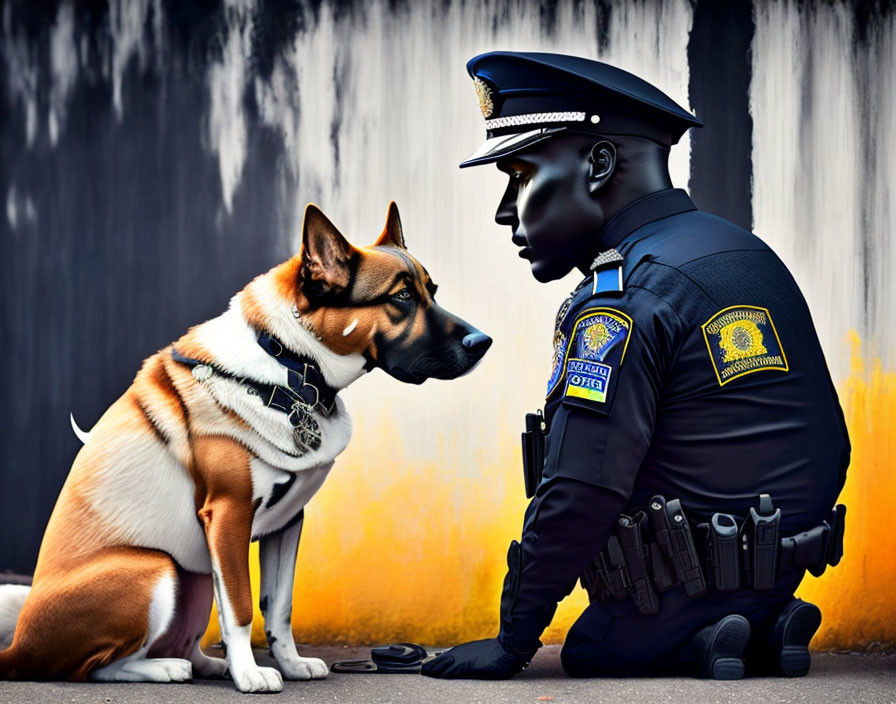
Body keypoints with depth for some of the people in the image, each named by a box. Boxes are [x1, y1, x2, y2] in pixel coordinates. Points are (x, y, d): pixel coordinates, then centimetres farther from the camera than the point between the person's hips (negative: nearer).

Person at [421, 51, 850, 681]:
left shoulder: (623, 302, -19)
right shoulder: (756, 257, 8)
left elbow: (579, 496, -25)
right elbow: (831, 451, 14)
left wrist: (514, 641, -15)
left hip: (680, 599, -8)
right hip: (784, 574, 8)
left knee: (589, 651, 19)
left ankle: (695, 647, -7)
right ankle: (762, 631, 8)